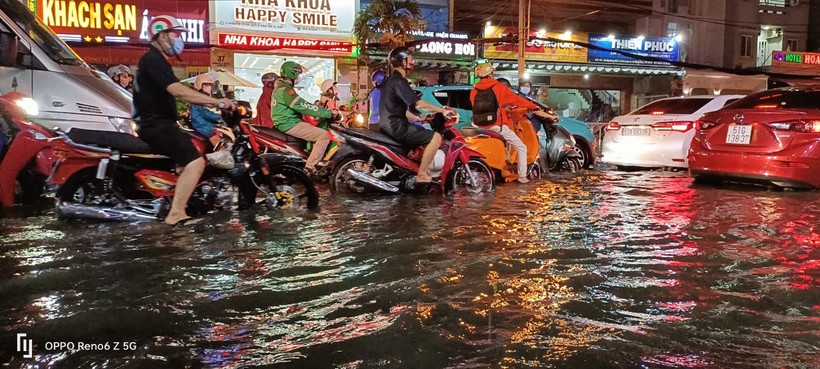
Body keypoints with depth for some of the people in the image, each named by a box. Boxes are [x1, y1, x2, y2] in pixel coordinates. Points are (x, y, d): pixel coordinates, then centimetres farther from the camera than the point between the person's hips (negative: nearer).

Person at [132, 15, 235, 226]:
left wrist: (210, 103, 8)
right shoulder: (153, 60, -15)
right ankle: (176, 214, -24)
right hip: (156, 125, -11)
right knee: (195, 161, -23)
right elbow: (179, 91, -29)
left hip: (158, 124, 11)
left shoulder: (156, 60, 20)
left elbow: (175, 93, 18)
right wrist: (216, 101, -33)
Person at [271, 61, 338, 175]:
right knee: (324, 136, -17)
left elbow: (301, 106, 23)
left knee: (318, 131, 21)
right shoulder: (285, 90, -15)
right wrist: (329, 113, -18)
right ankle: (310, 167, -18)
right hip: (290, 125, -11)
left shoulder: (280, 88, 19)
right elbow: (304, 107, -21)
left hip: (285, 123, 11)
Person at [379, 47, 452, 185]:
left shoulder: (391, 80, 18)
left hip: (390, 125, 11)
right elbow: (418, 104, -21)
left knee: (425, 135, 28)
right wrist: (443, 110, -12)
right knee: (436, 137, -14)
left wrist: (417, 118, 21)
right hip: (396, 126, -11)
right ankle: (422, 175, -10)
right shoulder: (399, 81, -15)